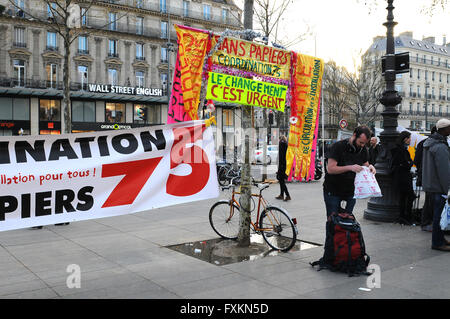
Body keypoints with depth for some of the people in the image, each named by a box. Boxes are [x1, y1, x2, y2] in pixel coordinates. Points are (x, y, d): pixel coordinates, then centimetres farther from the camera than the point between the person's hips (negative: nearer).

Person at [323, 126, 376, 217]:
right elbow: (330, 169, -22)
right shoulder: (338, 146, -16)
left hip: (351, 192, 4)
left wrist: (370, 167, -12)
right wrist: (350, 167, -33)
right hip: (333, 192, -4)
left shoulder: (363, 149, 2)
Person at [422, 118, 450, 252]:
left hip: (431, 184, 10)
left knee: (438, 213, 19)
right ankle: (437, 242, 7)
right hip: (439, 186, -10)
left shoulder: (430, 143, 11)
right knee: (439, 214, -1)